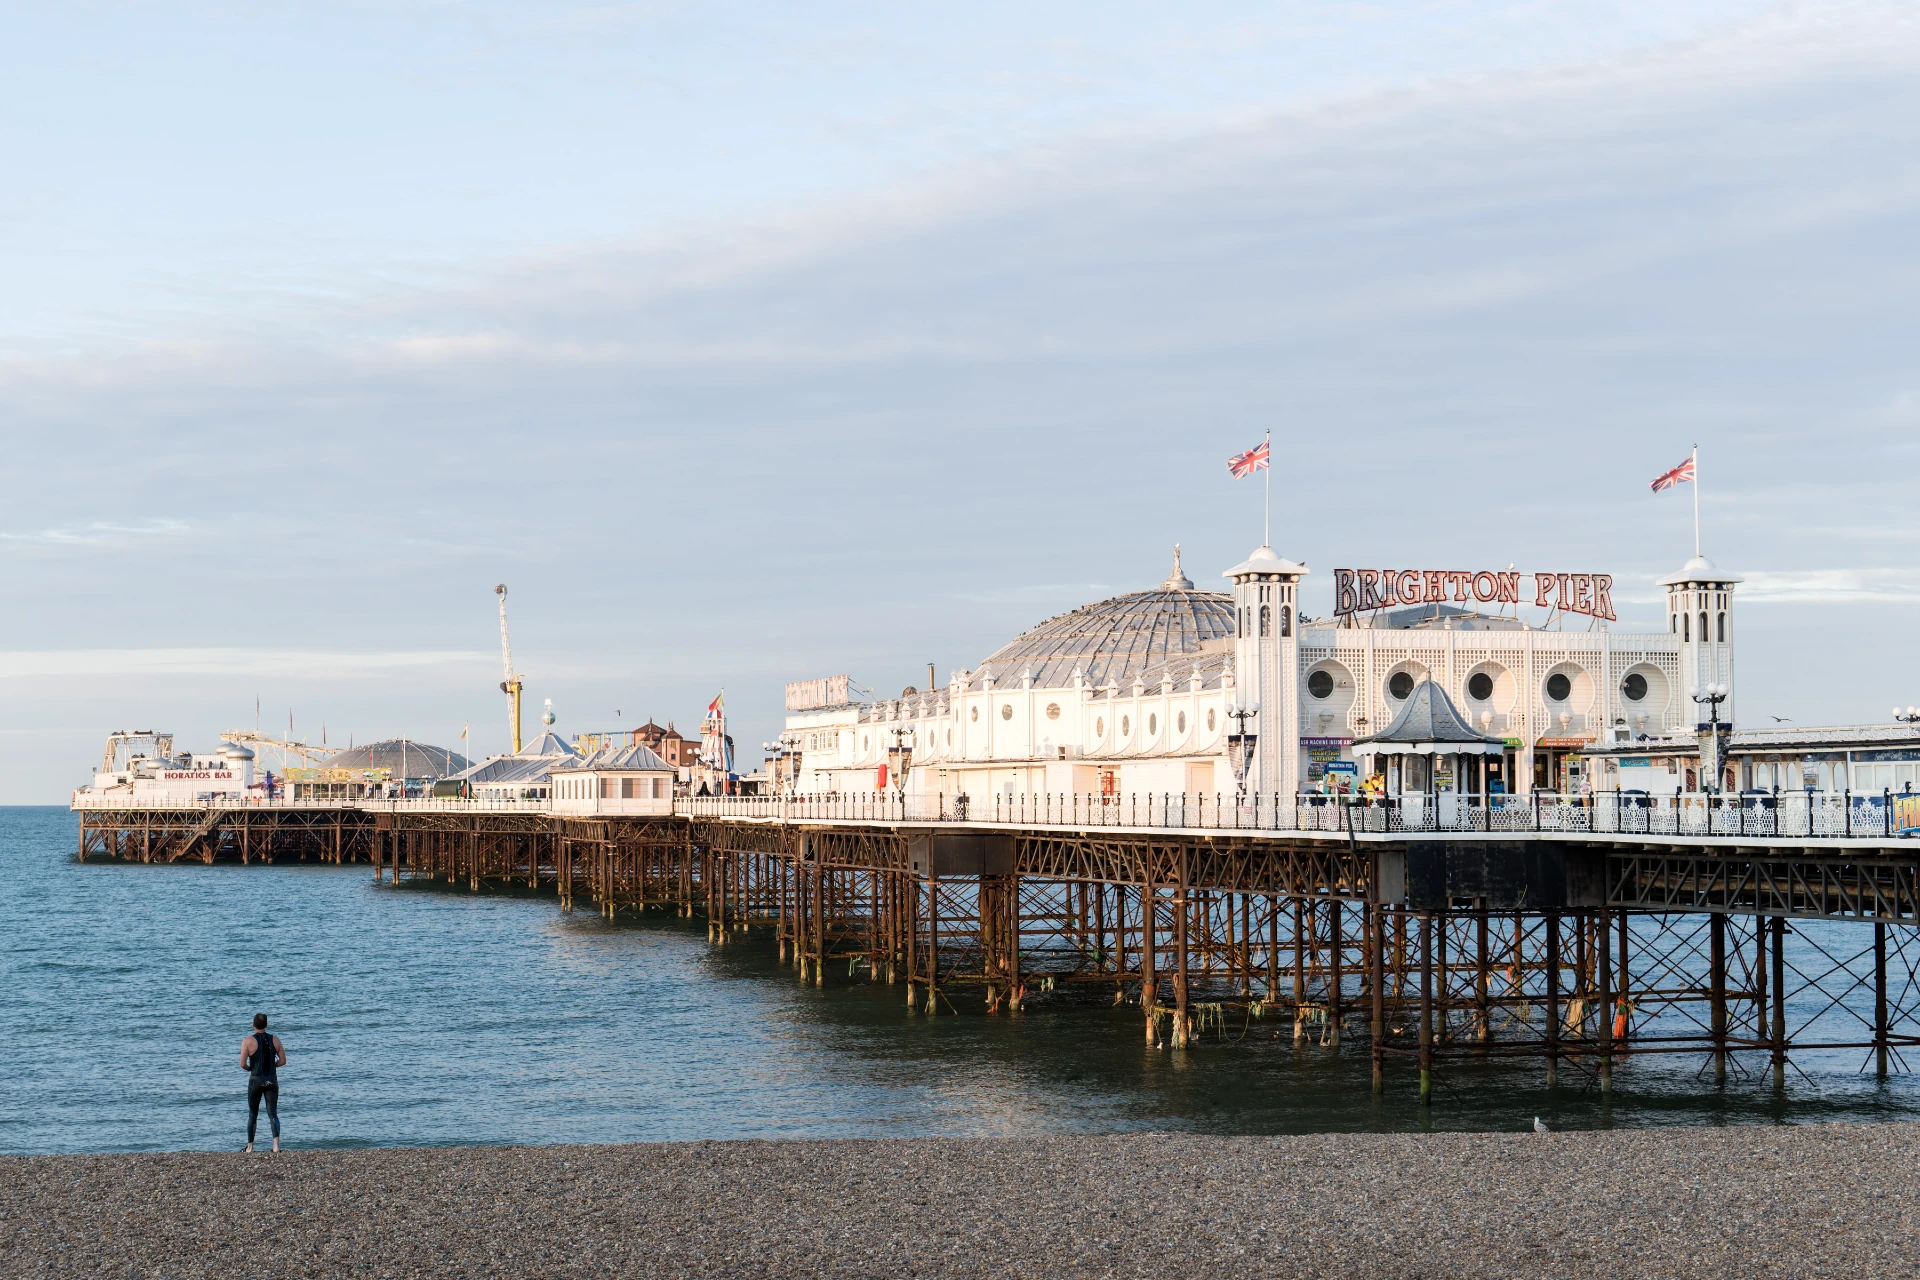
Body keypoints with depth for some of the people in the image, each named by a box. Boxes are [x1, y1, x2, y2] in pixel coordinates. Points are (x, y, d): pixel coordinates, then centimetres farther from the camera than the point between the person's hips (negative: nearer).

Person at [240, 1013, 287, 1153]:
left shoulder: (248, 1041, -9)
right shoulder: (274, 1039, 1)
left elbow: (242, 1064, -12)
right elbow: (283, 1061, 1)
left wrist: (250, 1068, 9)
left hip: (256, 1080, -2)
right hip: (272, 1080, 2)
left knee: (252, 1114, 12)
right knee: (273, 1113, 0)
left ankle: (250, 1146, 20)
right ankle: (276, 1143, -20)